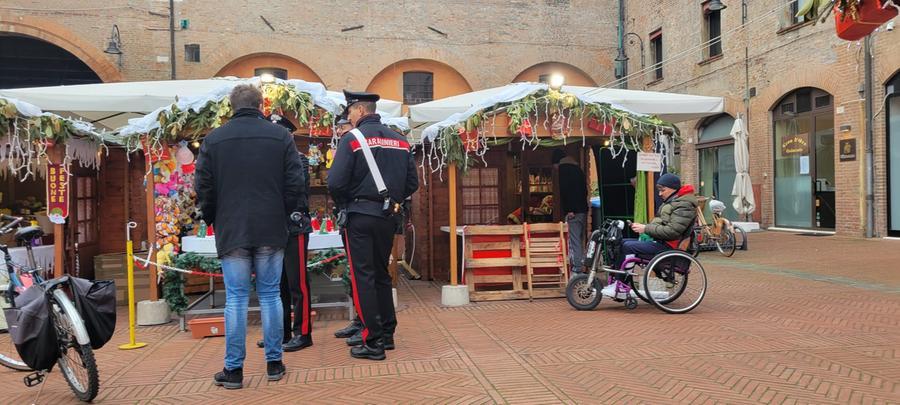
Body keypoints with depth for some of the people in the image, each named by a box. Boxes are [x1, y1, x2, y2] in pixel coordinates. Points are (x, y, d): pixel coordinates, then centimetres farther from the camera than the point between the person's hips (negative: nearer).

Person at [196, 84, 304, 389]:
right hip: (271, 231, 0)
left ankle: (233, 369, 9)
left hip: (231, 231, 0)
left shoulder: (214, 139, 1)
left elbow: (203, 188, 2)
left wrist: (212, 219, 16)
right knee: (270, 295, 8)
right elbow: (295, 183, -1)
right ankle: (274, 363, 14)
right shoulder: (280, 136, 1)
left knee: (236, 299, 4)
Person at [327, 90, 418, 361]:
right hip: (388, 217, 6)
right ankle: (387, 334, 24)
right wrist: (392, 200, 14)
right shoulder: (400, 140, 9)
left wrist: (343, 204, 3)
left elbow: (336, 182, -15)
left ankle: (374, 343, 1)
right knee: (382, 274, 18)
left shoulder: (352, 139, -8)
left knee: (363, 277, 0)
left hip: (360, 217, -6)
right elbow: (412, 182, 8)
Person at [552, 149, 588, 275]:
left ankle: (577, 267, -10)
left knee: (574, 241, -8)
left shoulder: (563, 169, -5)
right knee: (580, 240, 14)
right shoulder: (577, 168, 21)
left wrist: (568, 209, -19)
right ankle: (582, 265, 17)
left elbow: (565, 189, -16)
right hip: (583, 208, 9)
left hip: (573, 211, -9)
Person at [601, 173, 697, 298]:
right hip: (657, 241, 10)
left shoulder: (684, 205, -12)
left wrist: (646, 229, -19)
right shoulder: (671, 201, 21)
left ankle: (617, 286, -13)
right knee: (623, 242, -1)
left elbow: (672, 231, -22)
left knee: (628, 246, -21)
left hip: (666, 246, -10)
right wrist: (644, 227, 4)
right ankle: (618, 282, -4)